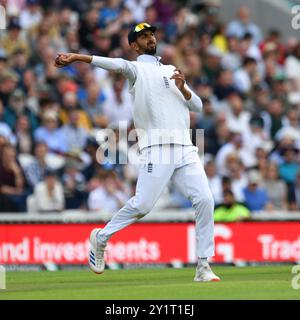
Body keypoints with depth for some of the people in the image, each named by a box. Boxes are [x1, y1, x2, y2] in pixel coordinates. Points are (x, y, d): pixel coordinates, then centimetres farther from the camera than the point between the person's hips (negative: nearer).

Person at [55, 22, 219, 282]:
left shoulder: (172, 71, 24)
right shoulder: (137, 69, 8)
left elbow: (198, 106, 19)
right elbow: (117, 64, -13)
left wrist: (183, 88, -2)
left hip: (185, 147, 5)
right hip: (157, 147, -5)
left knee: (205, 200, -8)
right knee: (142, 204, -14)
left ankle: (203, 267, -2)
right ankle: (102, 238, 11)